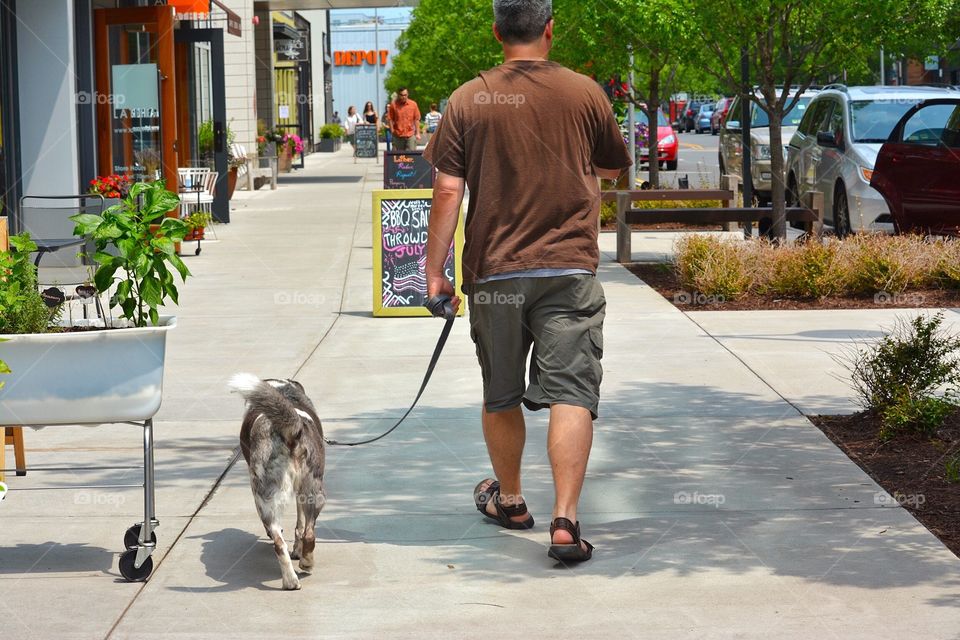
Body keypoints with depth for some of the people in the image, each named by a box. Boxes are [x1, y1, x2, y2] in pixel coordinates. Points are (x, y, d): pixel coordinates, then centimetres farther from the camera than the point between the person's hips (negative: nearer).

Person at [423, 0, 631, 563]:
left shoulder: (468, 101, -3)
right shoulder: (584, 93, -1)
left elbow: (449, 191, -6)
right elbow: (617, 168, 14)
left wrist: (435, 269, 0)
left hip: (493, 271, 1)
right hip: (569, 268, -1)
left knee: (501, 396, 16)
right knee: (571, 393, -3)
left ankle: (509, 499, 33)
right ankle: (565, 521, -13)